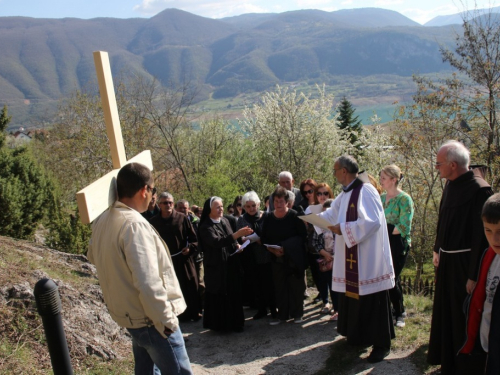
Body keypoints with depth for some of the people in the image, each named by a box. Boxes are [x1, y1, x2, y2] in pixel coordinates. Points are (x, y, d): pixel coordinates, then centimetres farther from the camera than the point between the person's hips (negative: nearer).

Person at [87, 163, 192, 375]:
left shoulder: (102, 221, 2)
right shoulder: (134, 224, -24)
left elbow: (93, 256, 23)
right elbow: (148, 283, -26)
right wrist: (166, 320, -18)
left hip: (131, 316, 9)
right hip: (152, 320, -9)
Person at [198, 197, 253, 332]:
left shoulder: (225, 221, 6)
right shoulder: (205, 227, -14)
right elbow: (217, 242, -30)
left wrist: (237, 245, -2)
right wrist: (238, 234, -37)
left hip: (231, 264, 6)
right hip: (216, 267, -6)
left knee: (234, 294, 9)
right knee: (219, 297, 2)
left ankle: (234, 322, 23)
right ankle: (220, 324, 16)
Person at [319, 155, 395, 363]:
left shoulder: (366, 191, -17)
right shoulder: (345, 194, 11)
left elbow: (371, 221, -26)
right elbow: (332, 214, 23)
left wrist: (343, 229, -21)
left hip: (368, 258, -9)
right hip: (351, 258, 9)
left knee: (372, 299, -1)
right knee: (352, 294, 16)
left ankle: (381, 343, 11)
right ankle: (359, 335, 31)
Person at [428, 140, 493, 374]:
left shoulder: (478, 190, -21)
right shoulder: (450, 185, 5)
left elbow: (482, 236, -23)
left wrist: (474, 275, -22)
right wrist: (438, 250, 20)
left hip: (464, 264, -9)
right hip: (447, 261, 9)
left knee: (463, 319, 5)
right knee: (445, 314, 20)